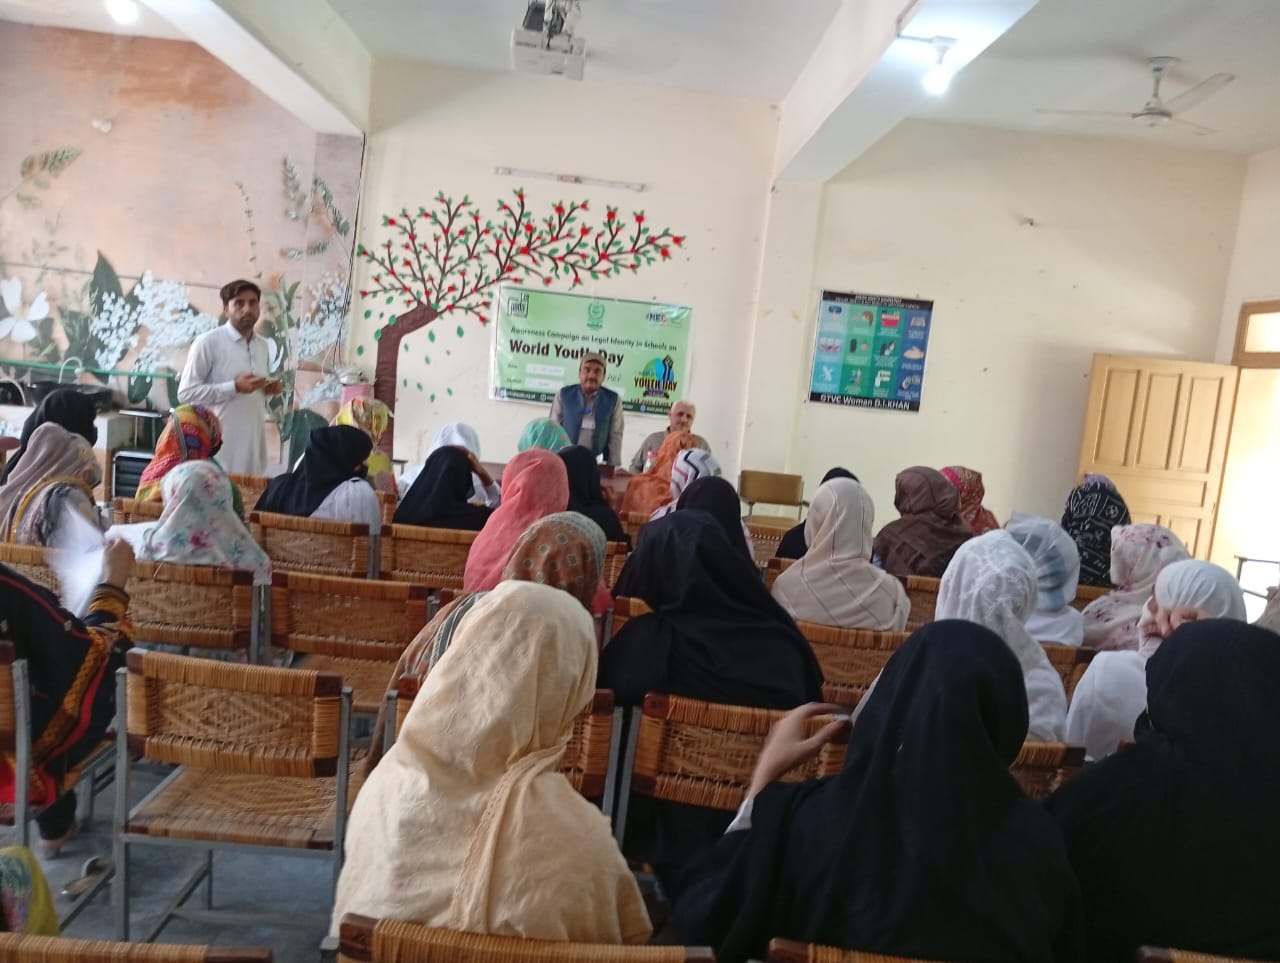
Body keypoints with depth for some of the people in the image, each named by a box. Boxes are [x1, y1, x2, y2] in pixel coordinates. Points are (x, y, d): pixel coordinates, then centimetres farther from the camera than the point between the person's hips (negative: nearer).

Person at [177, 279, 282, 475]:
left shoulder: (262, 345, 13)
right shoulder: (208, 342, -7)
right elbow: (186, 393, -11)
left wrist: (269, 389, 2)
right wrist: (234, 387, -18)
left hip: (253, 442, 6)